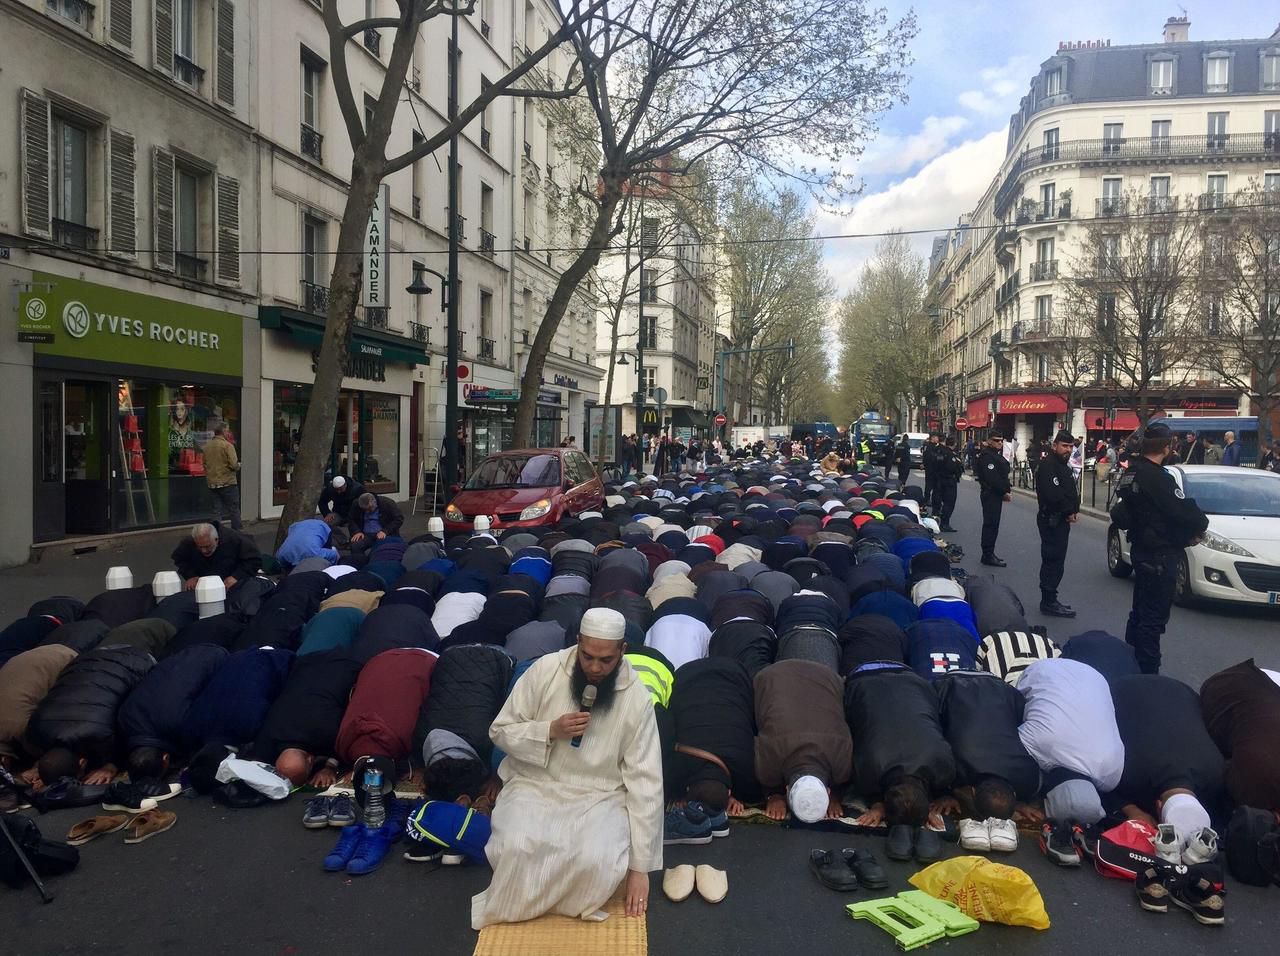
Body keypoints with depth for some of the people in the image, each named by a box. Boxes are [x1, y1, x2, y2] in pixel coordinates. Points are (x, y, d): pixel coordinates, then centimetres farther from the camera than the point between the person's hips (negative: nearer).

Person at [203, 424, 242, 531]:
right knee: (234, 510, 5)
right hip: (228, 482, -6)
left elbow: (204, 464, 12)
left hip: (212, 483, 6)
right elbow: (234, 465, -19)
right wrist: (238, 465, 2)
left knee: (217, 511, 9)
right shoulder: (227, 445, -13)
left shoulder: (206, 446, 6)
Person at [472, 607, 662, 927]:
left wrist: (639, 865, -8)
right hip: (534, 785, 0)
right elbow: (501, 731, 0)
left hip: (599, 797, 0)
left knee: (597, 861, -31)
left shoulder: (636, 699, -10)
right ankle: (511, 903, 4)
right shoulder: (545, 670, -9)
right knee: (518, 850, -31)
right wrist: (550, 731, -20)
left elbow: (645, 782, -8)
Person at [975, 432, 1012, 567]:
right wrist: (1005, 492, -18)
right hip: (990, 494, -10)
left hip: (997, 494, 10)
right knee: (991, 524, -8)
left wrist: (1008, 488, 4)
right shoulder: (987, 456, -15)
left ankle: (989, 554, 21)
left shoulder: (997, 454, 17)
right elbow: (992, 478, -22)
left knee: (993, 524, 14)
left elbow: (1003, 474, 19)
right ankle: (988, 555, -6)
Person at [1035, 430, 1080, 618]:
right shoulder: (1048, 466, -15)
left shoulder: (1064, 467, 19)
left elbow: (1071, 492, 21)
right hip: (1051, 520, -10)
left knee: (1056, 560, 14)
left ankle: (1050, 600, 22)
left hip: (1062, 520, 10)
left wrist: (1074, 510, 3)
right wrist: (1069, 512, -14)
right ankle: (1049, 602, -4)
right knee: (1053, 560, -9)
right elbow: (1052, 495, -25)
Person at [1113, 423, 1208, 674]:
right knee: (1154, 618, -3)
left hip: (1141, 549, 10)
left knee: (1141, 612, 21)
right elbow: (1184, 512, -24)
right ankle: (1147, 671, 2)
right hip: (1159, 555, -10)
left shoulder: (1132, 472, 7)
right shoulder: (1158, 478, -21)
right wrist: (1200, 526, -1)